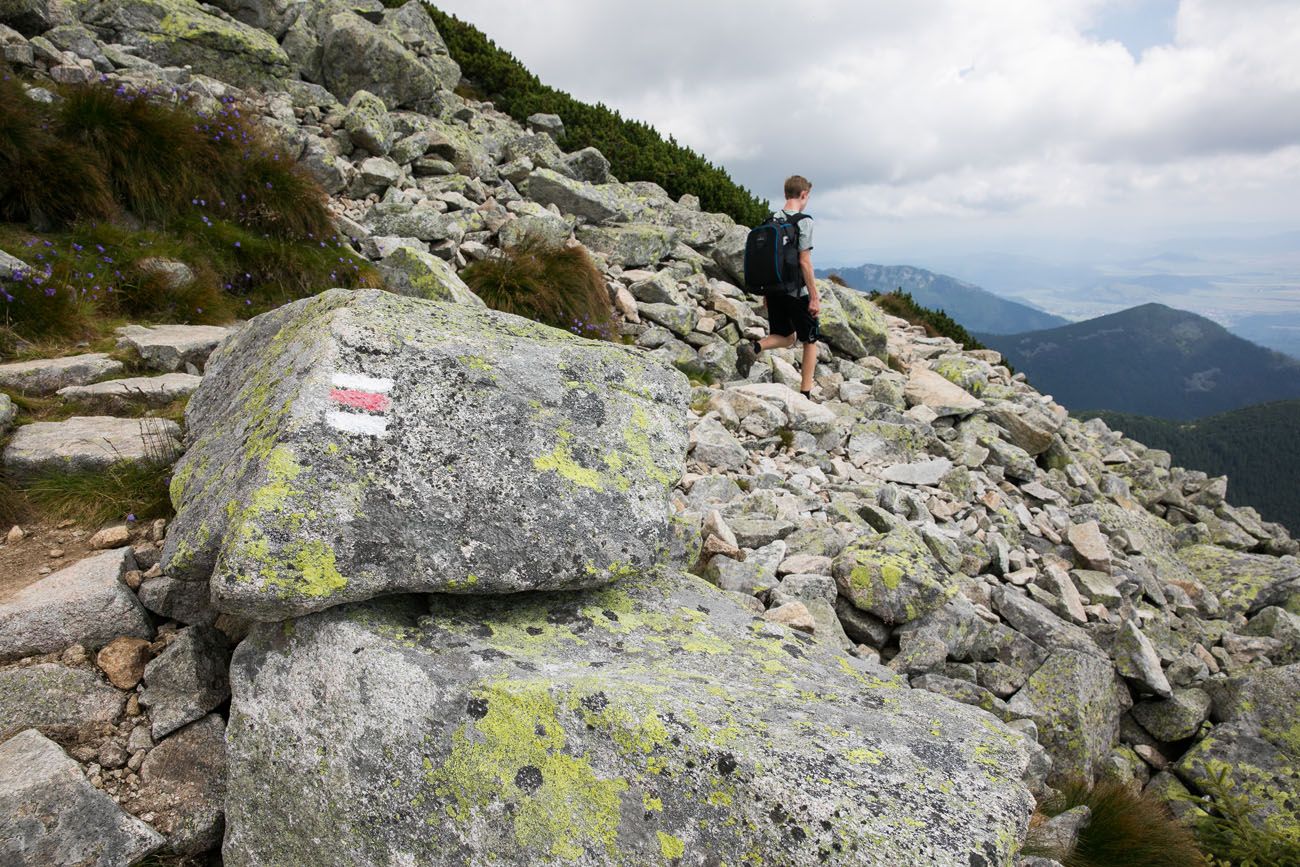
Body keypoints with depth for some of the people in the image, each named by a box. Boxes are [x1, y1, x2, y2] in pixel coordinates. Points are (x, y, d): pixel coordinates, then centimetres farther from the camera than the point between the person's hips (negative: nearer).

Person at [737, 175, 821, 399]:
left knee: (786, 337, 20)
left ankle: (753, 347, -9)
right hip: (796, 291, -6)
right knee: (810, 339, 11)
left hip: (773, 289, 6)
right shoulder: (803, 221, -11)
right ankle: (806, 392, 12)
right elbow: (804, 262, -16)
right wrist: (814, 297, -12)